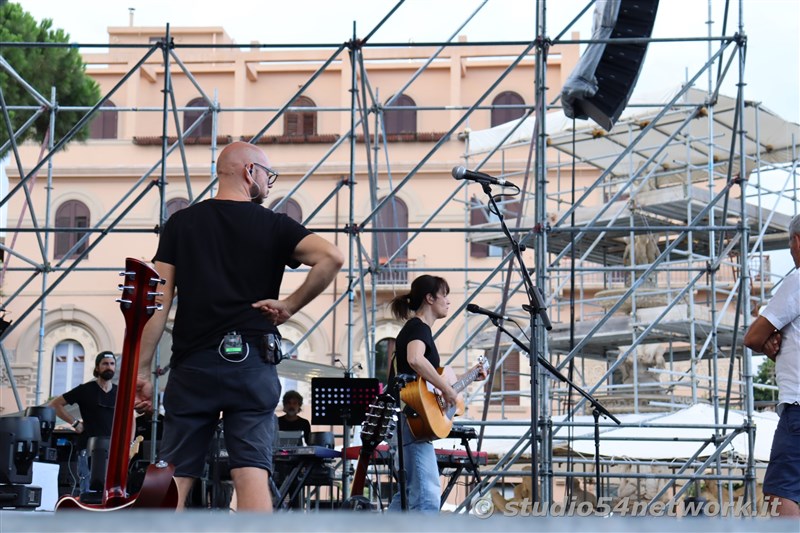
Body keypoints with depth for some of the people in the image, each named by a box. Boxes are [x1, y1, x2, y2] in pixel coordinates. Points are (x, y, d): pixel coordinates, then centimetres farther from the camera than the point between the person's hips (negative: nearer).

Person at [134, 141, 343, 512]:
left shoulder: (181, 223, 8)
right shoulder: (272, 225, 3)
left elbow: (158, 302, 2)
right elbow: (331, 257, -13)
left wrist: (142, 371, 3)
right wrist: (289, 305, -3)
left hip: (192, 364, 2)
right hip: (251, 363, -1)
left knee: (175, 478, 7)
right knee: (252, 474, -4)